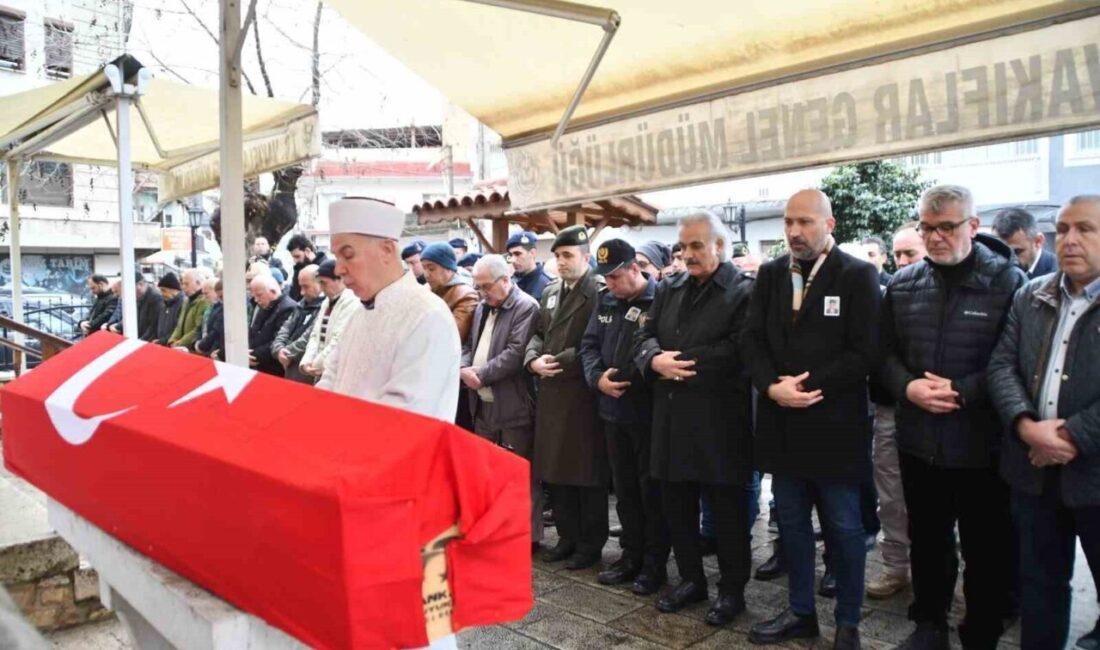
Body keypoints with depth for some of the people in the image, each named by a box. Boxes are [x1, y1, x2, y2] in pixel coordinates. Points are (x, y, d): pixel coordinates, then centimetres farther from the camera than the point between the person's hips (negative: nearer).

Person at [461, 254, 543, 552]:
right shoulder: (482, 308, 16)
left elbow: (516, 352, -19)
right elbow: (468, 344, 15)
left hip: (513, 407, -8)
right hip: (483, 405, 8)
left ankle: (528, 536, 14)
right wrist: (465, 369, -6)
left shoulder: (526, 307, -10)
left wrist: (482, 375, -16)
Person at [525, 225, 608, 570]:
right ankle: (568, 536, 28)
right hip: (551, 392, 7)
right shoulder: (550, 292, 15)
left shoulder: (600, 293, -8)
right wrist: (533, 360, -3)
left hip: (584, 395, -7)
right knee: (555, 469, 13)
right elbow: (538, 333, 16)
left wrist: (561, 362, -14)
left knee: (587, 473, 4)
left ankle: (591, 543, 18)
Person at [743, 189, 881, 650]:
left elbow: (865, 352, -13)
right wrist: (772, 387, -13)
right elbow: (752, 339, 3)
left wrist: (806, 386, -16)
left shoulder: (858, 276, -7)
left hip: (834, 425, -4)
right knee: (791, 523, 15)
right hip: (782, 423, 5)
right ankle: (801, 612, 32)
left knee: (844, 527, 9)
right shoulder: (770, 274, 7)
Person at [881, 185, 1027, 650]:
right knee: (926, 538, 18)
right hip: (919, 440, 4)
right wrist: (908, 387, -10)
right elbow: (885, 352, 8)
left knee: (987, 549, 9)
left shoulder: (1008, 281, -6)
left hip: (983, 444, -3)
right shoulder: (903, 284, 5)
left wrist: (962, 392, -19)